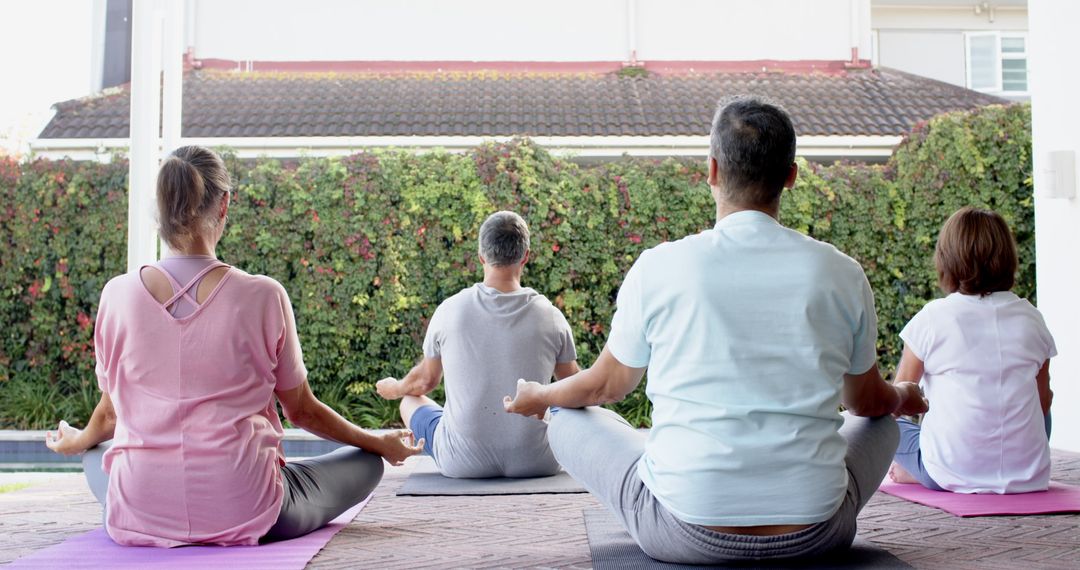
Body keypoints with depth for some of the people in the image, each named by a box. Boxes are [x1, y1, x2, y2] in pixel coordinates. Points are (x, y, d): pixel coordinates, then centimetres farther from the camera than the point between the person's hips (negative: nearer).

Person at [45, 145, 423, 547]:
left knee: (96, 456, 37)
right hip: (244, 514, -2)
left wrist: (73, 442, 33)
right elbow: (303, 411, 0)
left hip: (139, 516, 2)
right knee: (366, 462, 21)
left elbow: (110, 413, 9)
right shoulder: (262, 296, -12)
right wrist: (380, 444, 18)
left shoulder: (118, 294, -6)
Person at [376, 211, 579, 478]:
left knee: (412, 399, 27)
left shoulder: (450, 310, -8)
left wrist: (393, 389, 33)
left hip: (463, 463, 0)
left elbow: (424, 381, 9)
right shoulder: (549, 316, -8)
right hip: (536, 462, 1)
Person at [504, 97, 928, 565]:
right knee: (882, 422, 31)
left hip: (688, 534, -2)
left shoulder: (658, 267, -8)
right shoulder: (841, 274, -3)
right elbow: (867, 402, 14)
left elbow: (604, 387, 7)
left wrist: (536, 396, 30)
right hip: (814, 534, 3)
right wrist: (905, 396, 39)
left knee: (568, 420, 22)